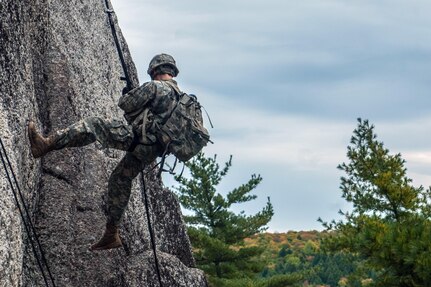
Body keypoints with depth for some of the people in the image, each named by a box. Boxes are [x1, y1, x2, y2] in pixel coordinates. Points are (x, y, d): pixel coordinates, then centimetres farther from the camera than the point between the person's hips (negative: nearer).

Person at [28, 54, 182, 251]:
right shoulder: (180, 96, 18)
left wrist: (128, 94, 16)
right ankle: (111, 234, 23)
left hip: (135, 137, -8)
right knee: (119, 180, 19)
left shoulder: (154, 86, -7)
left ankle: (46, 144, -20)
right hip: (151, 150, 8)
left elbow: (126, 104, -7)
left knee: (91, 125, -9)